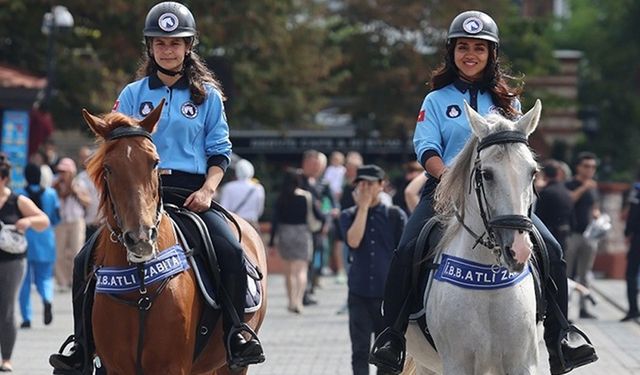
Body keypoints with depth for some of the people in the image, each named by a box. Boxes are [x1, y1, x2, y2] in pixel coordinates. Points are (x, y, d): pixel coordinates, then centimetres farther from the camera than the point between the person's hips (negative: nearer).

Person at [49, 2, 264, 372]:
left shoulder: (208, 95, 8)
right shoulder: (134, 94, 10)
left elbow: (220, 151, 7)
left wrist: (207, 190, -10)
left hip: (191, 192, -1)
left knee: (232, 251, -29)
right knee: (87, 259, -15)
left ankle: (237, 334, -14)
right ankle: (83, 344, -3)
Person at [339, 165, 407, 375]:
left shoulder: (395, 215, 2)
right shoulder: (349, 216, 5)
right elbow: (353, 241, -14)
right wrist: (363, 207, -10)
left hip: (388, 293, -1)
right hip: (359, 294, 1)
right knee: (360, 351, 0)